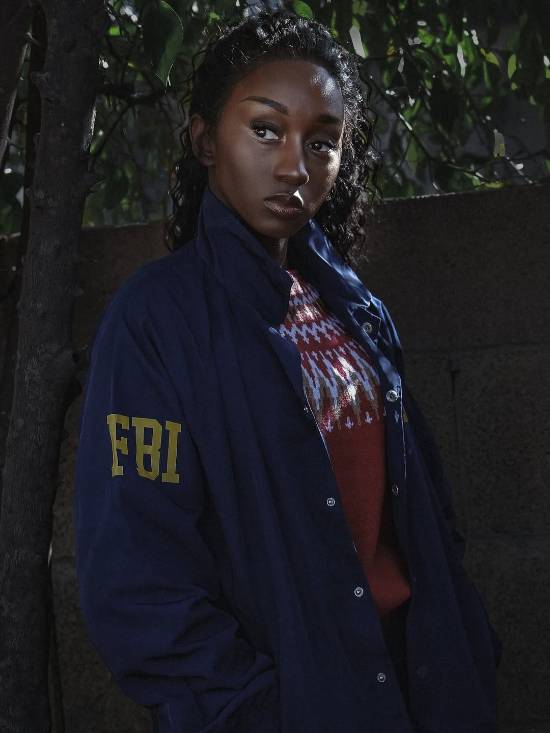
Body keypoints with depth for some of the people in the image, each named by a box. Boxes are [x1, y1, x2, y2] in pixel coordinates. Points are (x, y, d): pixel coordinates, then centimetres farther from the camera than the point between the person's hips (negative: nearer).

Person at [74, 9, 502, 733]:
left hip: (411, 669, 6)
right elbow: (138, 582, -18)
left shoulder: (355, 311, 5)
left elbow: (418, 499, 9)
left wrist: (466, 657, 1)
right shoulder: (156, 316, -14)